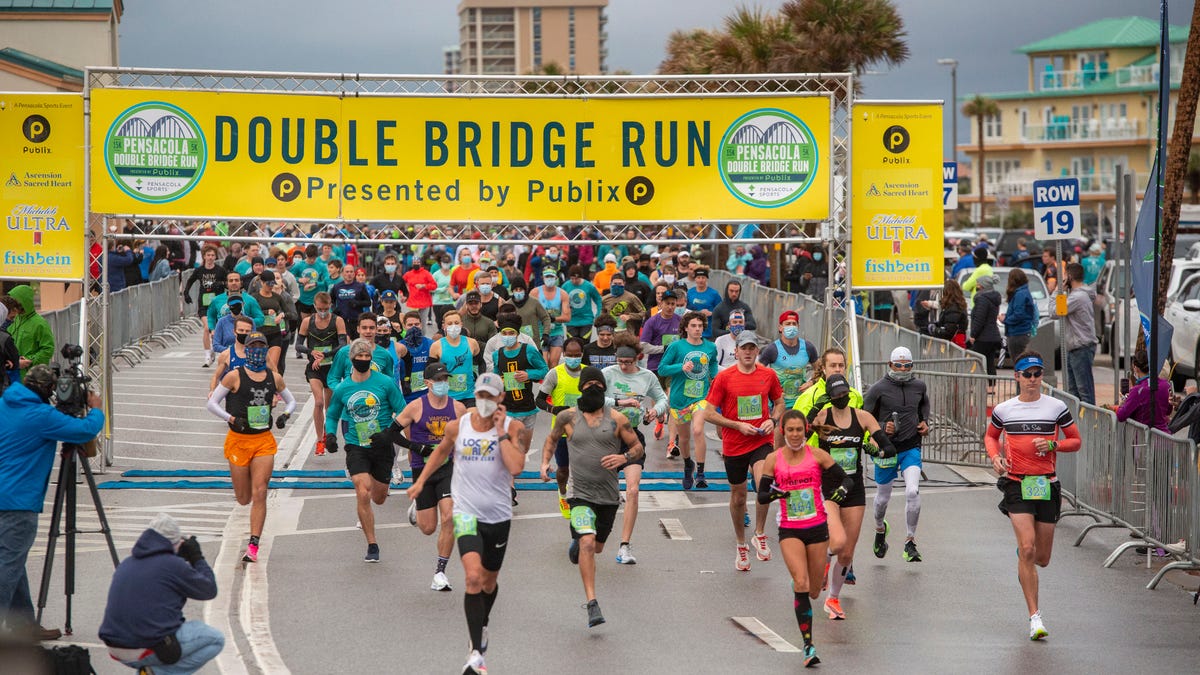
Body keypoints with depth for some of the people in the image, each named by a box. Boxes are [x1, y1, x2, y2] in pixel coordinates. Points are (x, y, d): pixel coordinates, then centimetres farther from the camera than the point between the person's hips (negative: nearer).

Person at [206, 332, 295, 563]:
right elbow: (212, 403, -3)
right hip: (238, 440, -2)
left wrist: (285, 415, -1)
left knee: (259, 494, -9)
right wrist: (232, 419, -18)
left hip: (264, 441, 2)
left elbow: (291, 400, 20)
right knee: (244, 499, 4)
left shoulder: (274, 378, 5)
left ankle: (253, 546, -8)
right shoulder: (235, 376, -6)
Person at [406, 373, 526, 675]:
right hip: (467, 512, -1)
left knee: (489, 580, 19)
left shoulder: (511, 428, -7)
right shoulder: (457, 426, -2)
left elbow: (516, 468, -22)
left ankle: (481, 628, 49)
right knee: (473, 577, -21)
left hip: (498, 515, 1)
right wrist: (421, 480, 19)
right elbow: (441, 451, 20)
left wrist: (501, 431, -18)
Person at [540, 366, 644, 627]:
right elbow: (552, 438, 18)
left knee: (596, 547, 18)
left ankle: (578, 541, 57)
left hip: (609, 494, 3)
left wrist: (624, 457, -16)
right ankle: (592, 604, -20)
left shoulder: (617, 419, -1)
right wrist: (545, 463, 2)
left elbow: (638, 447, 5)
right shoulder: (568, 417, -1)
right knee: (587, 543, -21)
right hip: (580, 493, -2)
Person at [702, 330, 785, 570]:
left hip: (761, 442, 0)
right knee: (738, 498, 10)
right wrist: (739, 426, -12)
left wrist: (773, 420, -3)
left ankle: (759, 535, -5)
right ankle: (741, 546, 31)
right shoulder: (724, 378, -5)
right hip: (734, 445, 0)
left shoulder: (768, 375, 2)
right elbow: (708, 413, -5)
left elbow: (779, 402, 18)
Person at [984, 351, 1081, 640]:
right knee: (1027, 549, -16)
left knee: (1042, 559, 7)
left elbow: (1075, 441, 9)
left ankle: (1023, 556, 46)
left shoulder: (1056, 407, 3)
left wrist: (1052, 445, -11)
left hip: (1047, 486, 1)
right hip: (1016, 484, -1)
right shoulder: (1003, 410, 5)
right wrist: (995, 457, 1)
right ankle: (1034, 616, -12)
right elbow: (990, 436, 22)